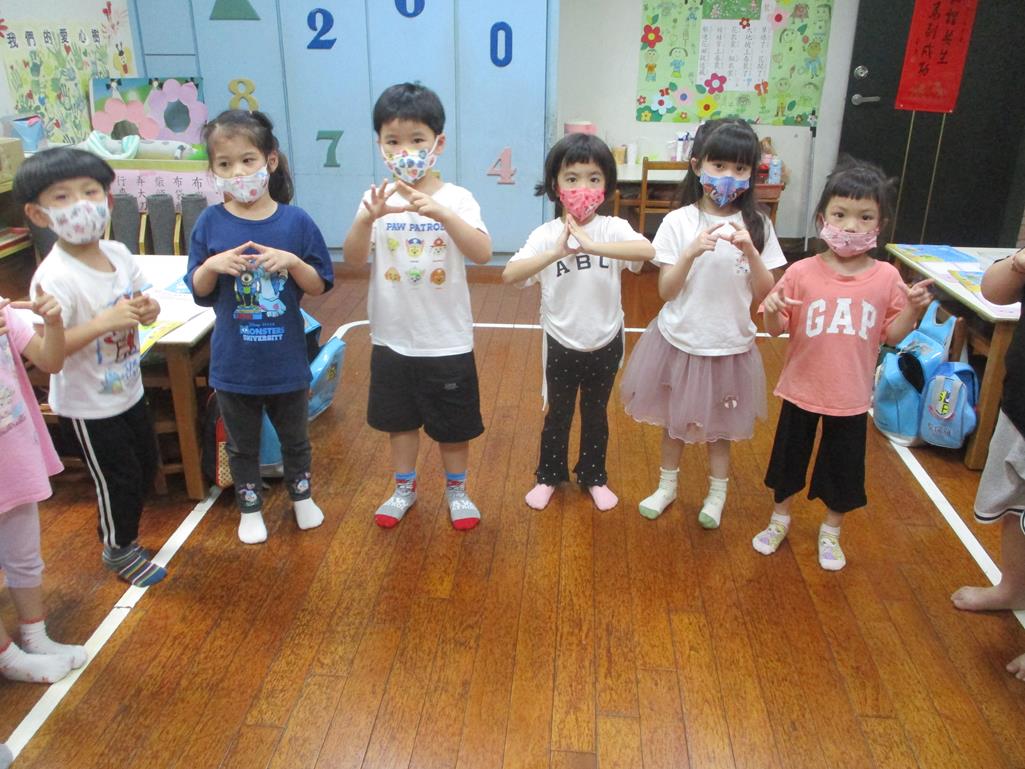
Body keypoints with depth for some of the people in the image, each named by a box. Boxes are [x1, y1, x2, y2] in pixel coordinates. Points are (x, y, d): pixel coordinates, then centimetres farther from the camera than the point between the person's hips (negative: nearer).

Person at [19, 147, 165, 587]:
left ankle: (122, 531, 47)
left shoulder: (118, 253, -6)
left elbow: (139, 299, 9)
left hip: (128, 390, 7)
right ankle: (118, 550, 35)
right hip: (86, 407, -7)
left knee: (146, 466, 22)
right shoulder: (54, 278, -27)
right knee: (119, 479, 8)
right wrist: (105, 321, -38)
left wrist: (148, 309, -15)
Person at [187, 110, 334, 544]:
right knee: (242, 444, 18)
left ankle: (301, 496, 44)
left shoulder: (295, 222, -9)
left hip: (286, 360, 0)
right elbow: (200, 293, -1)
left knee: (294, 437, 21)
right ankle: (250, 508, 39)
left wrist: (291, 261, -23)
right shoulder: (210, 224, -7)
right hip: (233, 362, 1)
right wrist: (212, 266, -21)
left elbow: (319, 286, -5)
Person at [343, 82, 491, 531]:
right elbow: (353, 258, -14)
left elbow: (483, 254, -25)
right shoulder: (378, 199, -5)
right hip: (392, 337, 2)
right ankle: (404, 488, 40)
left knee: (453, 423, 14)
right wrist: (368, 218, -33)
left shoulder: (456, 199, -11)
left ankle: (456, 489, 36)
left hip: (447, 339, -2)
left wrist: (441, 213, -39)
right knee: (400, 419, 19)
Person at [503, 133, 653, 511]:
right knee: (558, 415, 18)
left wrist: (591, 246, -42)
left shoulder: (613, 228, -12)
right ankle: (549, 476, 39)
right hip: (561, 344, -1)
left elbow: (647, 250, -33)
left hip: (605, 344, 1)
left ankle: (594, 477, 40)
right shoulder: (546, 234, -13)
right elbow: (509, 275, -26)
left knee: (596, 415, 20)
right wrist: (556, 252, -37)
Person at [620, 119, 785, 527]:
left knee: (719, 425, 16)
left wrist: (749, 250, -21)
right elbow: (666, 291, -11)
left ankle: (717, 493, 38)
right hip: (679, 340, 0)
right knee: (673, 420, 18)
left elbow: (765, 294, -6)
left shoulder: (757, 225, -5)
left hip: (729, 345, 0)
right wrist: (692, 252, -26)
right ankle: (667, 485, 39)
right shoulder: (678, 222, -10)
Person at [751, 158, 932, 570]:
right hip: (801, 389, 0)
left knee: (843, 467, 16)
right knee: (789, 457, 17)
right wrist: (772, 311, -29)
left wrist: (913, 309, -18)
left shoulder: (886, 277, -8)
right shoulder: (801, 272, -13)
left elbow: (891, 336, -2)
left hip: (851, 396, 1)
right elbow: (777, 330, -8)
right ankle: (780, 520, 42)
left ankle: (830, 531, 41)